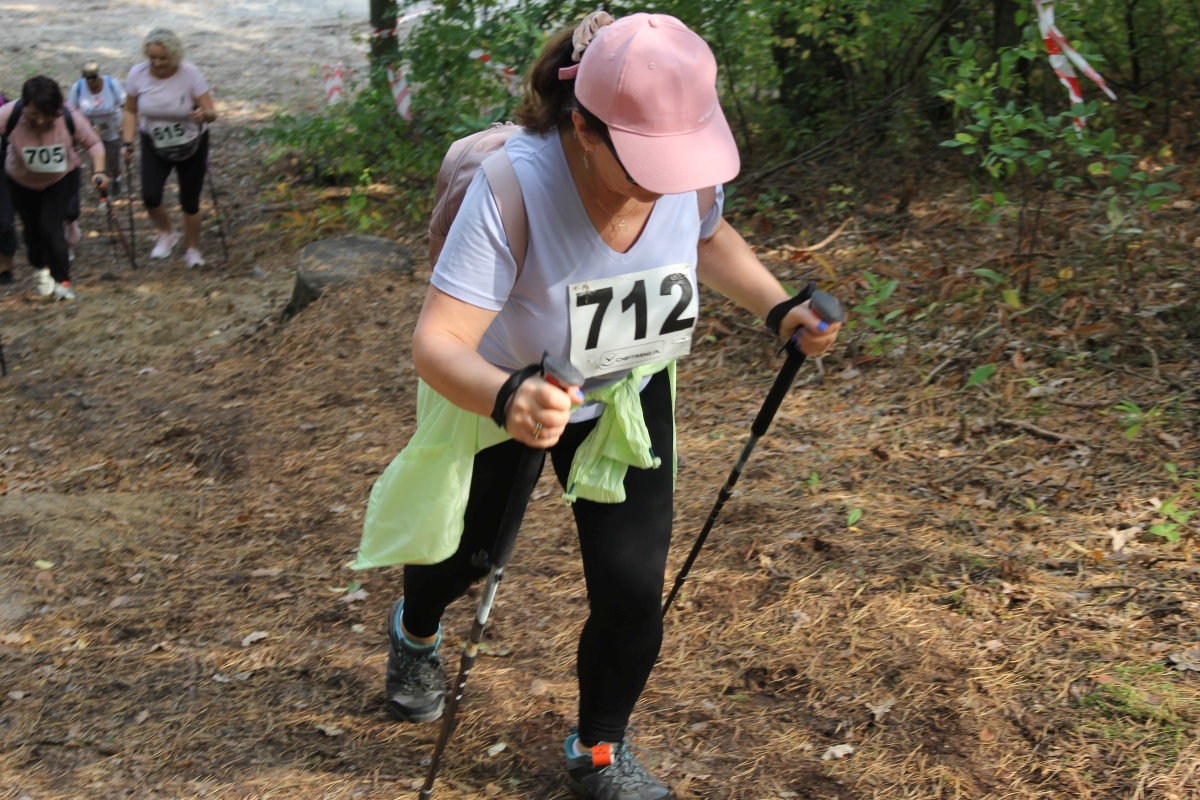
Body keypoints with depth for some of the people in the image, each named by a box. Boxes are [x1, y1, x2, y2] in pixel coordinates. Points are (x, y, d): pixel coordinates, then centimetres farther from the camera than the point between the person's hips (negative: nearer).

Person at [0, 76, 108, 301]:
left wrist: (99, 171, -28)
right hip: (22, 182, 2)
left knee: (51, 228, -12)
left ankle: (62, 281, 9)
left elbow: (94, 144, -14)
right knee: (32, 230, 11)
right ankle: (42, 271, 42)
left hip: (62, 181, -1)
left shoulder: (71, 118, -30)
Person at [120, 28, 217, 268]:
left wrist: (203, 114, -44)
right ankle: (167, 234, 17)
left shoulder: (190, 74, -22)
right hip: (154, 145, 2)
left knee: (190, 202, 2)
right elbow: (130, 111, 0)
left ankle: (192, 251, 27)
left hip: (191, 144, -2)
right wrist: (128, 142, -9)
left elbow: (212, 113, -21)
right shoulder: (137, 74, -15)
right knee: (150, 197, -14)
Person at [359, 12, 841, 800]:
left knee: (633, 588, -3)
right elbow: (436, 342, -43)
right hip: (496, 397, -2)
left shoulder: (690, 166, -23)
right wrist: (508, 399, -63)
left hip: (627, 400, 3)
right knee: (463, 555, 20)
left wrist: (779, 308, -12)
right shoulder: (512, 186, -39)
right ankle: (416, 632, 60)